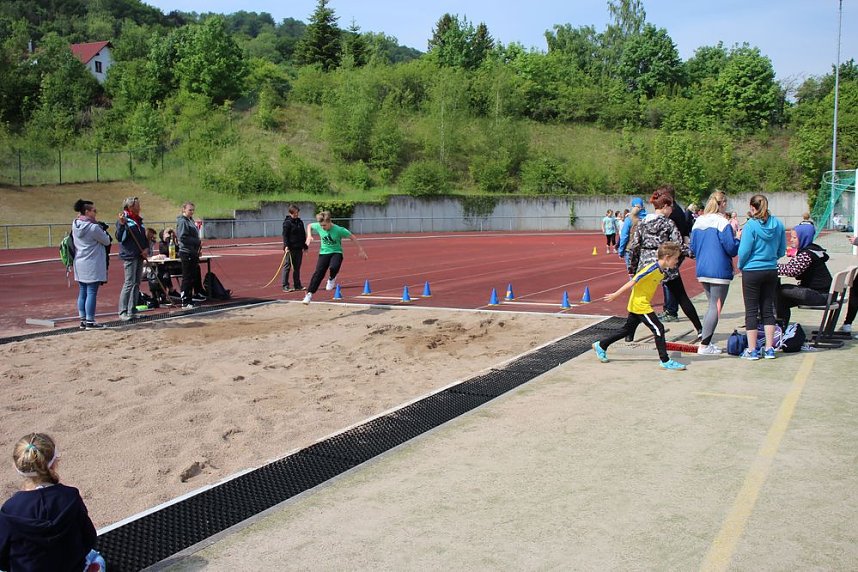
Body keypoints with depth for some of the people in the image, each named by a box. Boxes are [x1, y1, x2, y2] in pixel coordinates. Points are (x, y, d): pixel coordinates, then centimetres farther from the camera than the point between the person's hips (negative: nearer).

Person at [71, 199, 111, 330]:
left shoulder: (75, 225, 6)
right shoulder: (94, 227, -17)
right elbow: (106, 241, -8)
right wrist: (103, 231, 9)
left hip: (79, 264, 8)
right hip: (92, 265, -8)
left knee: (82, 293, 12)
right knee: (92, 293, -3)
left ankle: (83, 320, 17)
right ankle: (90, 321, -1)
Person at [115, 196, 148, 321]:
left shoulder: (139, 220, 14)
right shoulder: (123, 219, -9)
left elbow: (144, 237, 20)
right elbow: (120, 238, -18)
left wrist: (146, 249, 3)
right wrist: (121, 224, -30)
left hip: (140, 256, 8)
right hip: (129, 255, -8)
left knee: (137, 284, 10)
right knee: (129, 283, -9)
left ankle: (132, 310, 17)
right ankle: (123, 312, -2)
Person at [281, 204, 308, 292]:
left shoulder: (300, 222, 14)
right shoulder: (287, 222, -5)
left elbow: (303, 235, 21)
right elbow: (285, 235, -10)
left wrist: (305, 246, 18)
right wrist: (286, 246, -20)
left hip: (299, 248, 7)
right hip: (290, 248, -7)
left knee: (297, 268, 11)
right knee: (287, 267, -3)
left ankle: (297, 285, 18)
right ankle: (285, 286, -2)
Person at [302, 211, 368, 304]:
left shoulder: (338, 230, -20)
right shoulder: (318, 226, -10)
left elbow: (353, 237, -11)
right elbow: (309, 226, 13)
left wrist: (360, 250, -8)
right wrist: (309, 236, -4)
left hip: (336, 252, -3)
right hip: (324, 252, 3)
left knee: (334, 267, -33)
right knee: (318, 273, -11)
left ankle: (332, 279, 2)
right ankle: (309, 294, -4)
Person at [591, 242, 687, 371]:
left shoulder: (662, 270, 4)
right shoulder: (652, 269, -23)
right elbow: (632, 282, -21)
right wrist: (615, 295, -18)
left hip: (637, 305, 10)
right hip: (640, 305, -10)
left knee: (628, 329, 18)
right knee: (658, 329, -8)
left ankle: (601, 345, 28)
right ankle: (665, 361, 0)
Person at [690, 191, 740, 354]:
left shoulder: (698, 222, 8)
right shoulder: (722, 223, -13)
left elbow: (692, 247, 13)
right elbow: (732, 248, -16)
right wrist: (737, 237, 2)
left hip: (702, 270, 7)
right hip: (719, 271, -7)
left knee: (712, 306, 19)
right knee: (716, 308, 0)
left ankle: (705, 341, 19)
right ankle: (705, 345, -1)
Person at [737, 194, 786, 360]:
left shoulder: (750, 225, -15)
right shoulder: (778, 224, 0)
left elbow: (744, 251, -14)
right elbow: (782, 251, 7)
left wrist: (741, 265, 4)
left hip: (752, 272, -5)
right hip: (771, 271, 5)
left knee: (751, 311, 3)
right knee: (768, 309, 12)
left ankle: (752, 350, 6)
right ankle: (769, 349, 15)